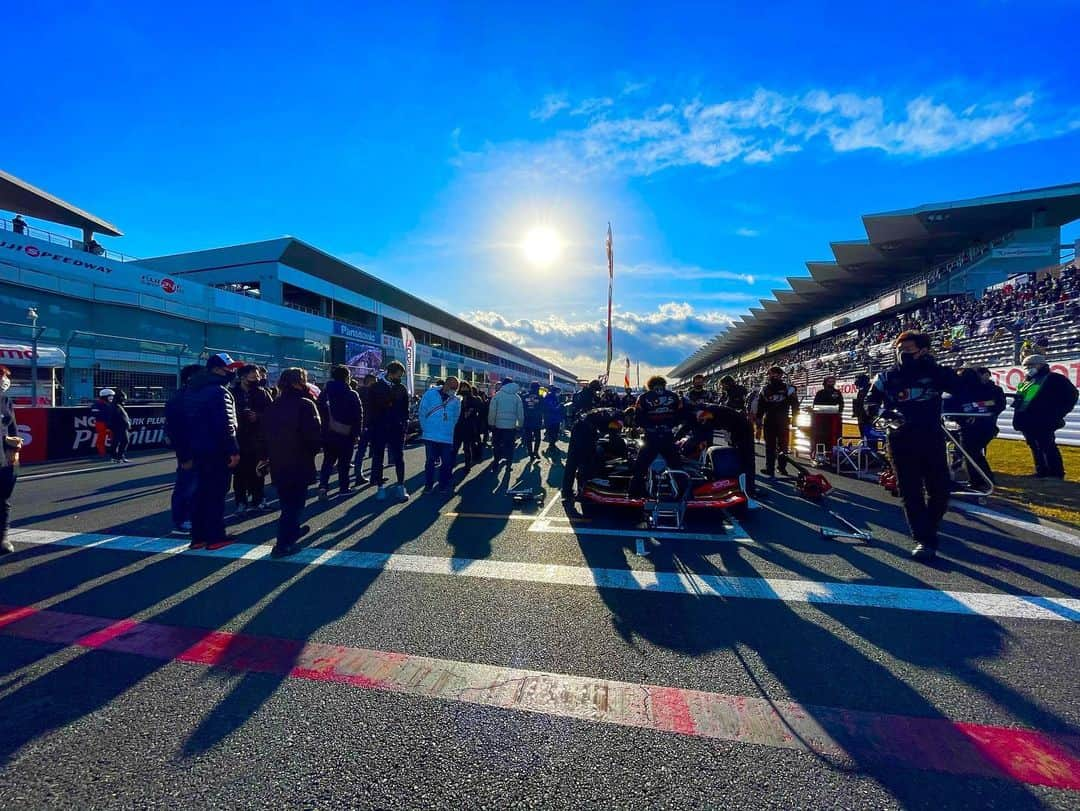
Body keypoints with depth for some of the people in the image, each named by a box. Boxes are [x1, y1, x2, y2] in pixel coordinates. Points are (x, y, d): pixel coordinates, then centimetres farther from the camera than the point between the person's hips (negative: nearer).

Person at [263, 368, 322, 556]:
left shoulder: (273, 406, 7)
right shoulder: (305, 404, -14)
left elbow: (265, 434, 11)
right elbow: (315, 434, -21)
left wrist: (267, 456, 18)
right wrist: (313, 450, -3)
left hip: (278, 464, 7)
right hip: (300, 464, -7)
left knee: (286, 502, 20)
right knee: (295, 503, 1)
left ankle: (292, 531, 38)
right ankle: (284, 544, 0)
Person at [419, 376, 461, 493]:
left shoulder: (456, 400, 3)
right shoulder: (430, 394, -3)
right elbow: (422, 412, 1)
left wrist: (449, 429, 8)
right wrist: (425, 429, 2)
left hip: (447, 437, 2)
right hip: (430, 436, -2)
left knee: (447, 462, 5)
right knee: (430, 461, 6)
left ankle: (444, 485, 19)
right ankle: (428, 485, 19)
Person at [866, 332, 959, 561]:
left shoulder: (934, 372, 2)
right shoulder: (888, 376, 3)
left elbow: (959, 388, -13)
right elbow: (870, 402, 3)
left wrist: (933, 365, -17)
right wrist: (882, 411, -18)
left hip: (932, 439, 1)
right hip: (901, 441, 0)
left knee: (939, 490, 5)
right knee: (910, 492, -1)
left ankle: (929, 527, 31)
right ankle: (923, 540, 6)